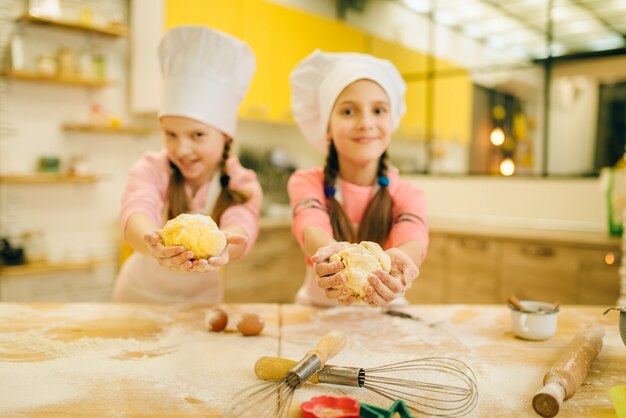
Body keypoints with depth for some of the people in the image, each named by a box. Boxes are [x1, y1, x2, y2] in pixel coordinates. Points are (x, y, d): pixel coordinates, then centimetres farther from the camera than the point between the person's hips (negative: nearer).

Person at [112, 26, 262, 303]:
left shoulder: (242, 185, -15)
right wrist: (154, 246, -58)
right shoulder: (151, 169, -16)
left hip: (201, 299, 0)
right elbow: (137, 210, -36)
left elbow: (241, 227, -35)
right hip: (140, 295, 0)